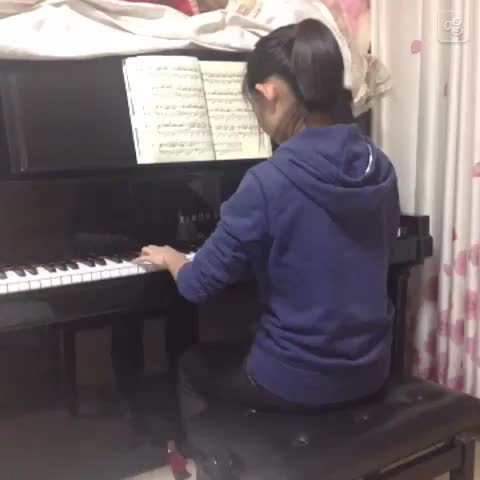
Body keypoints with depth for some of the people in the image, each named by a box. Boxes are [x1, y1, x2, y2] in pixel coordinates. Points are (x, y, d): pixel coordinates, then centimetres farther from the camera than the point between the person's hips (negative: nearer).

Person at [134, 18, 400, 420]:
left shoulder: (269, 182, -23)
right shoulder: (381, 169, -3)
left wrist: (171, 259, 7)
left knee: (194, 365, 23)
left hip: (299, 380, -6)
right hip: (369, 369, 6)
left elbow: (198, 284, -15)